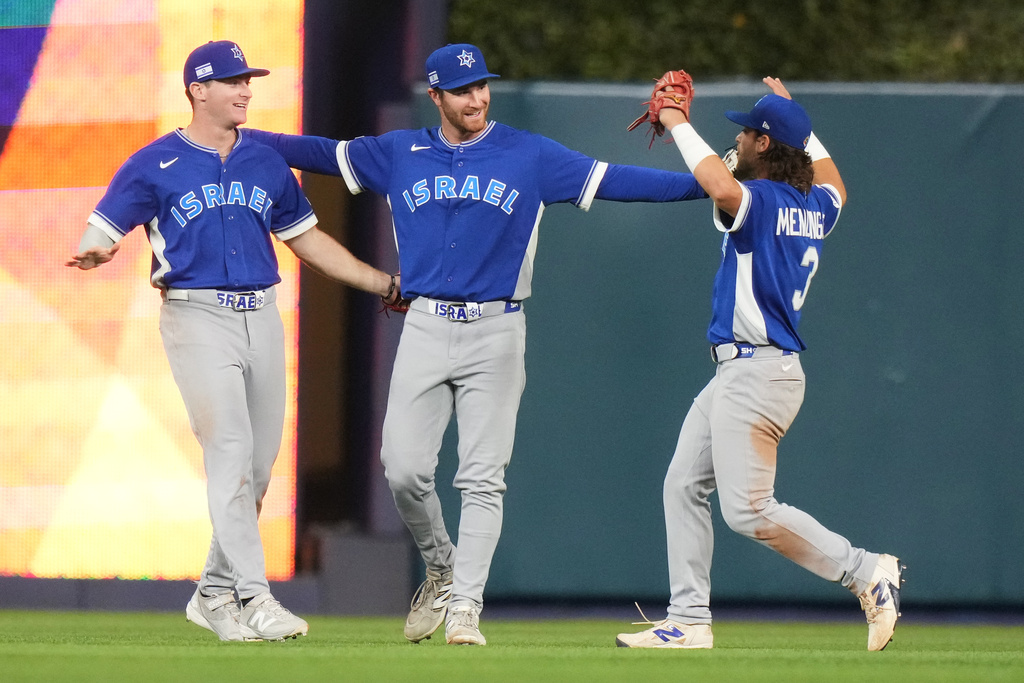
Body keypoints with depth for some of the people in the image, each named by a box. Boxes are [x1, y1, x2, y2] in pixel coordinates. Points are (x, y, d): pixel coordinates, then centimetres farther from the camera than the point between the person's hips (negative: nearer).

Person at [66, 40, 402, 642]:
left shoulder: (267, 163, 15)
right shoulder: (155, 164, 1)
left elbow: (308, 240, 22)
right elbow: (101, 232, -2)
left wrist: (385, 283, 19)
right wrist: (95, 253, -27)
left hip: (262, 317, 5)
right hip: (198, 316, -5)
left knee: (259, 464, 5)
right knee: (230, 452, -14)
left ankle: (216, 595, 17)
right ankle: (254, 598, -17)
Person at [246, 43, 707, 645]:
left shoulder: (531, 156, 3)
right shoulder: (400, 155, 9)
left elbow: (614, 181, -2)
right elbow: (318, 153, 13)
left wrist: (704, 184, -12)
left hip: (495, 331, -2)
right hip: (424, 330, 2)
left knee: (483, 479, -6)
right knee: (405, 471, -5)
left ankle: (464, 607, -4)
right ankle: (442, 568, 20)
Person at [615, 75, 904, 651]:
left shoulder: (762, 200, -16)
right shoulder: (815, 205, 12)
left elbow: (723, 188, -38)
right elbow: (834, 185, 36)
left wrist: (681, 127, -23)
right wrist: (794, 115, 37)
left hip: (758, 372, -10)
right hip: (737, 374, 10)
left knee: (749, 509, -13)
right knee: (684, 485, 11)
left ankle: (866, 571, -6)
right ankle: (690, 620, 12)